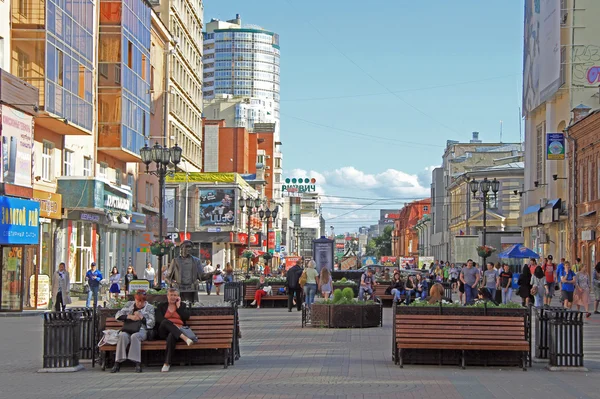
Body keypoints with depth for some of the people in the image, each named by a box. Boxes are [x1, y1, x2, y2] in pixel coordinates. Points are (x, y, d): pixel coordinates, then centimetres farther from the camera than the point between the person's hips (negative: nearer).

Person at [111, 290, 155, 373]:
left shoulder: (149, 307, 13)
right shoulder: (129, 304, 18)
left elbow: (151, 323, 5)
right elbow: (118, 315, 7)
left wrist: (141, 317, -10)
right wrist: (130, 316, -9)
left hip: (141, 330, -2)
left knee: (134, 336, -37)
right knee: (122, 335, -34)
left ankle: (138, 364, -40)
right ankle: (118, 363, -36)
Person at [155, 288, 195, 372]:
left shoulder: (182, 305, 23)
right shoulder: (161, 306, 20)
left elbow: (186, 317, 5)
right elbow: (159, 319, 1)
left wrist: (178, 306, 7)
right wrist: (172, 325, -13)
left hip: (178, 330, 0)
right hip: (164, 332, 0)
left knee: (171, 336, -37)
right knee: (165, 322, -35)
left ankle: (167, 363, -41)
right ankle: (184, 338, -51)